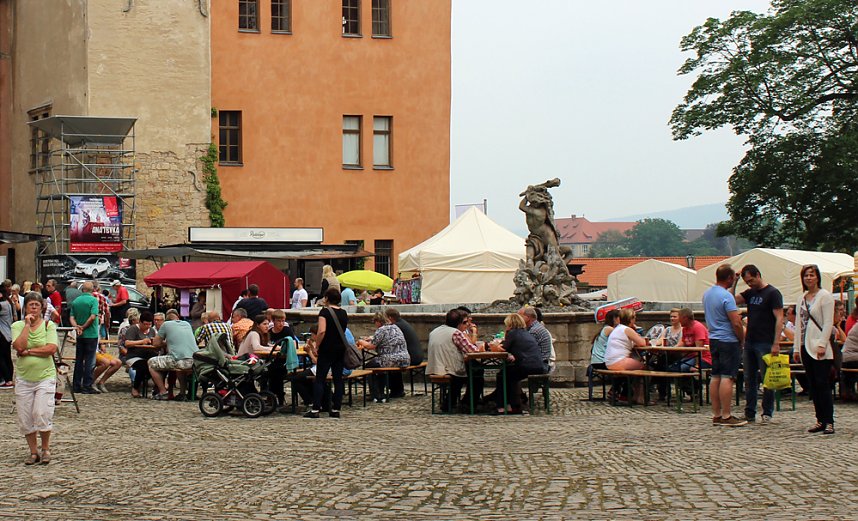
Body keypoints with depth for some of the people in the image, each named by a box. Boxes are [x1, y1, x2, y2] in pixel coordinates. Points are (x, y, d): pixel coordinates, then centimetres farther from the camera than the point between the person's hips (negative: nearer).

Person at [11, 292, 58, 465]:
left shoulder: (49, 325, 1)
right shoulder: (18, 326, 3)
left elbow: (51, 349, -12)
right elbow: (19, 346, -14)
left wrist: (29, 351, -13)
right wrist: (27, 324, -12)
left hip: (45, 376, -2)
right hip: (24, 378, 2)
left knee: (42, 414, -11)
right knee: (25, 419, 4)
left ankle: (45, 449, 9)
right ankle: (33, 452, 17)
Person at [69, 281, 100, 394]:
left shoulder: (75, 301, 7)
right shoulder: (93, 300, -9)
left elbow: (72, 317, 2)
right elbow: (93, 317, -18)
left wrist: (77, 327, -10)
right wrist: (83, 327, -9)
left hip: (80, 335, 5)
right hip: (91, 334, -5)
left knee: (78, 360, 11)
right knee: (90, 361, -1)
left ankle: (77, 386, 13)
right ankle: (87, 386, -3)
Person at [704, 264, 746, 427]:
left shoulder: (707, 294, 11)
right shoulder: (726, 296, -17)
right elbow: (736, 323, -19)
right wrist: (742, 339, -4)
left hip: (713, 339, 9)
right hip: (728, 341, -9)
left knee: (716, 377, 10)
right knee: (727, 377, -8)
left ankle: (716, 414, 12)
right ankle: (726, 416, -9)